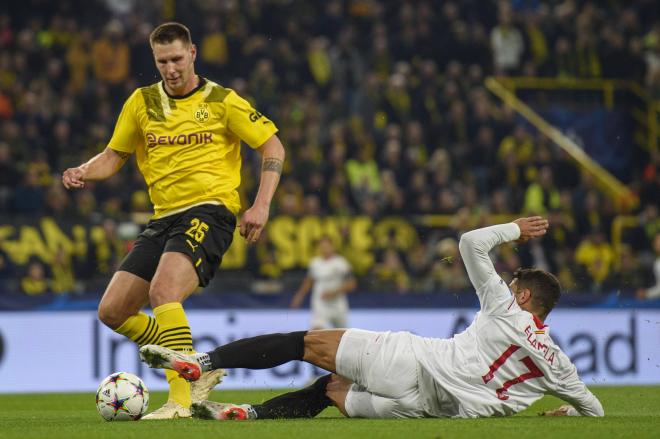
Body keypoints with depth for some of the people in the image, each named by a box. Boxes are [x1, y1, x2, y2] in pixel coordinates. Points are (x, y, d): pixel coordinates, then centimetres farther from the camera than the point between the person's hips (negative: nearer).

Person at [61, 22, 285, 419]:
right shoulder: (142, 102, 11)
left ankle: (181, 400, -27)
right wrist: (85, 173, -3)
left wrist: (261, 205, -11)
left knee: (163, 292, -30)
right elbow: (115, 155, 19)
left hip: (209, 211, -7)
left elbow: (273, 147, 1)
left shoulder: (221, 101, -1)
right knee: (112, 311, 0)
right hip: (164, 219, 7)